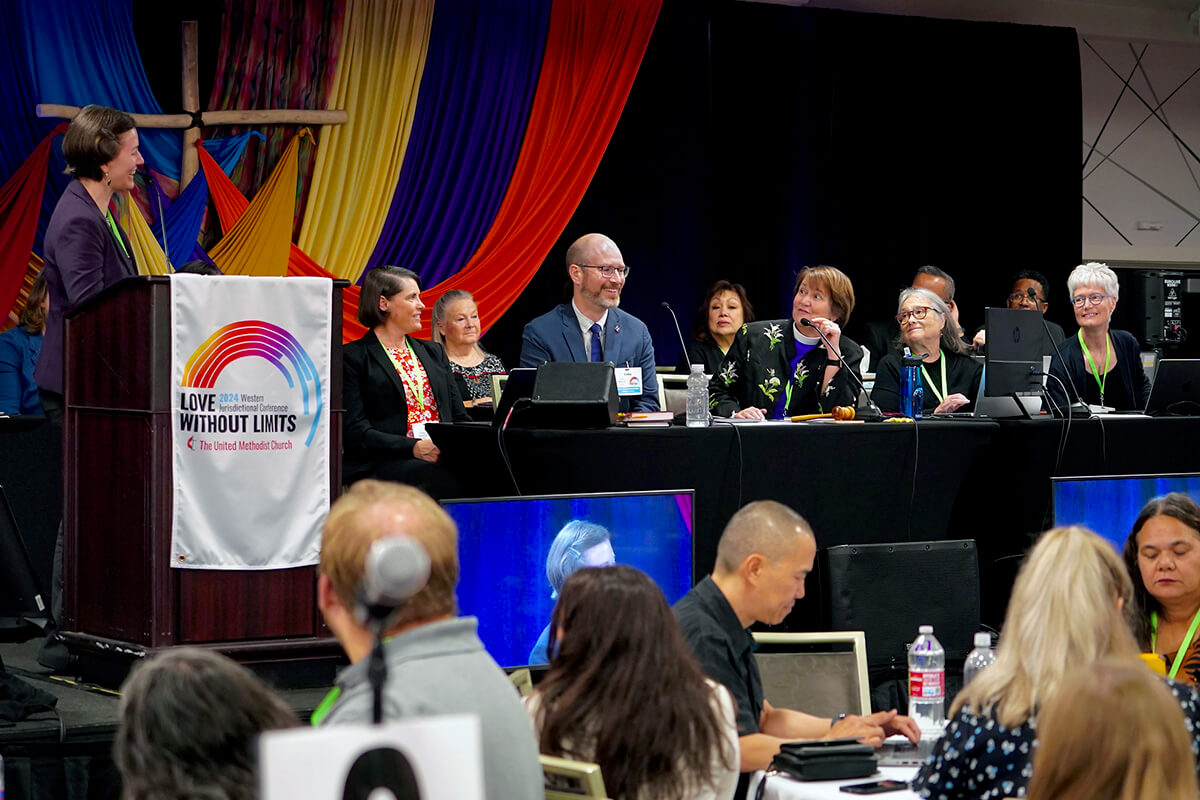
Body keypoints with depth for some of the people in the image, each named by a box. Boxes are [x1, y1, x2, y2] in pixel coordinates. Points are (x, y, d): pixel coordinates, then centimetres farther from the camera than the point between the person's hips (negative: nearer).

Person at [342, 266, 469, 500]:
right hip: (382, 464, -6)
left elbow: (459, 417, 22)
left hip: (444, 457, 6)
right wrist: (414, 447, -18)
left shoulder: (433, 352, 25)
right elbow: (356, 431, -5)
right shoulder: (353, 357, 4)